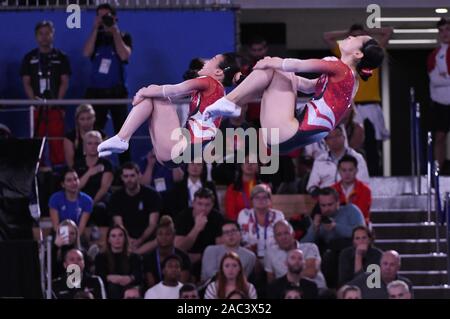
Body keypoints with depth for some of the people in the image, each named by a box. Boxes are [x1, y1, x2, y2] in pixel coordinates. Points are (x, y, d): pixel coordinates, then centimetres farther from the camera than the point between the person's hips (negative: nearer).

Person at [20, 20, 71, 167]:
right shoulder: (29, 58, 10)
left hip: (55, 106, -1)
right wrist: (33, 99, -9)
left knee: (57, 141, -6)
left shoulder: (61, 57, 7)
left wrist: (58, 100, -10)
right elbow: (26, 82, 6)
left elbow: (64, 82, 3)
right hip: (37, 106, 1)